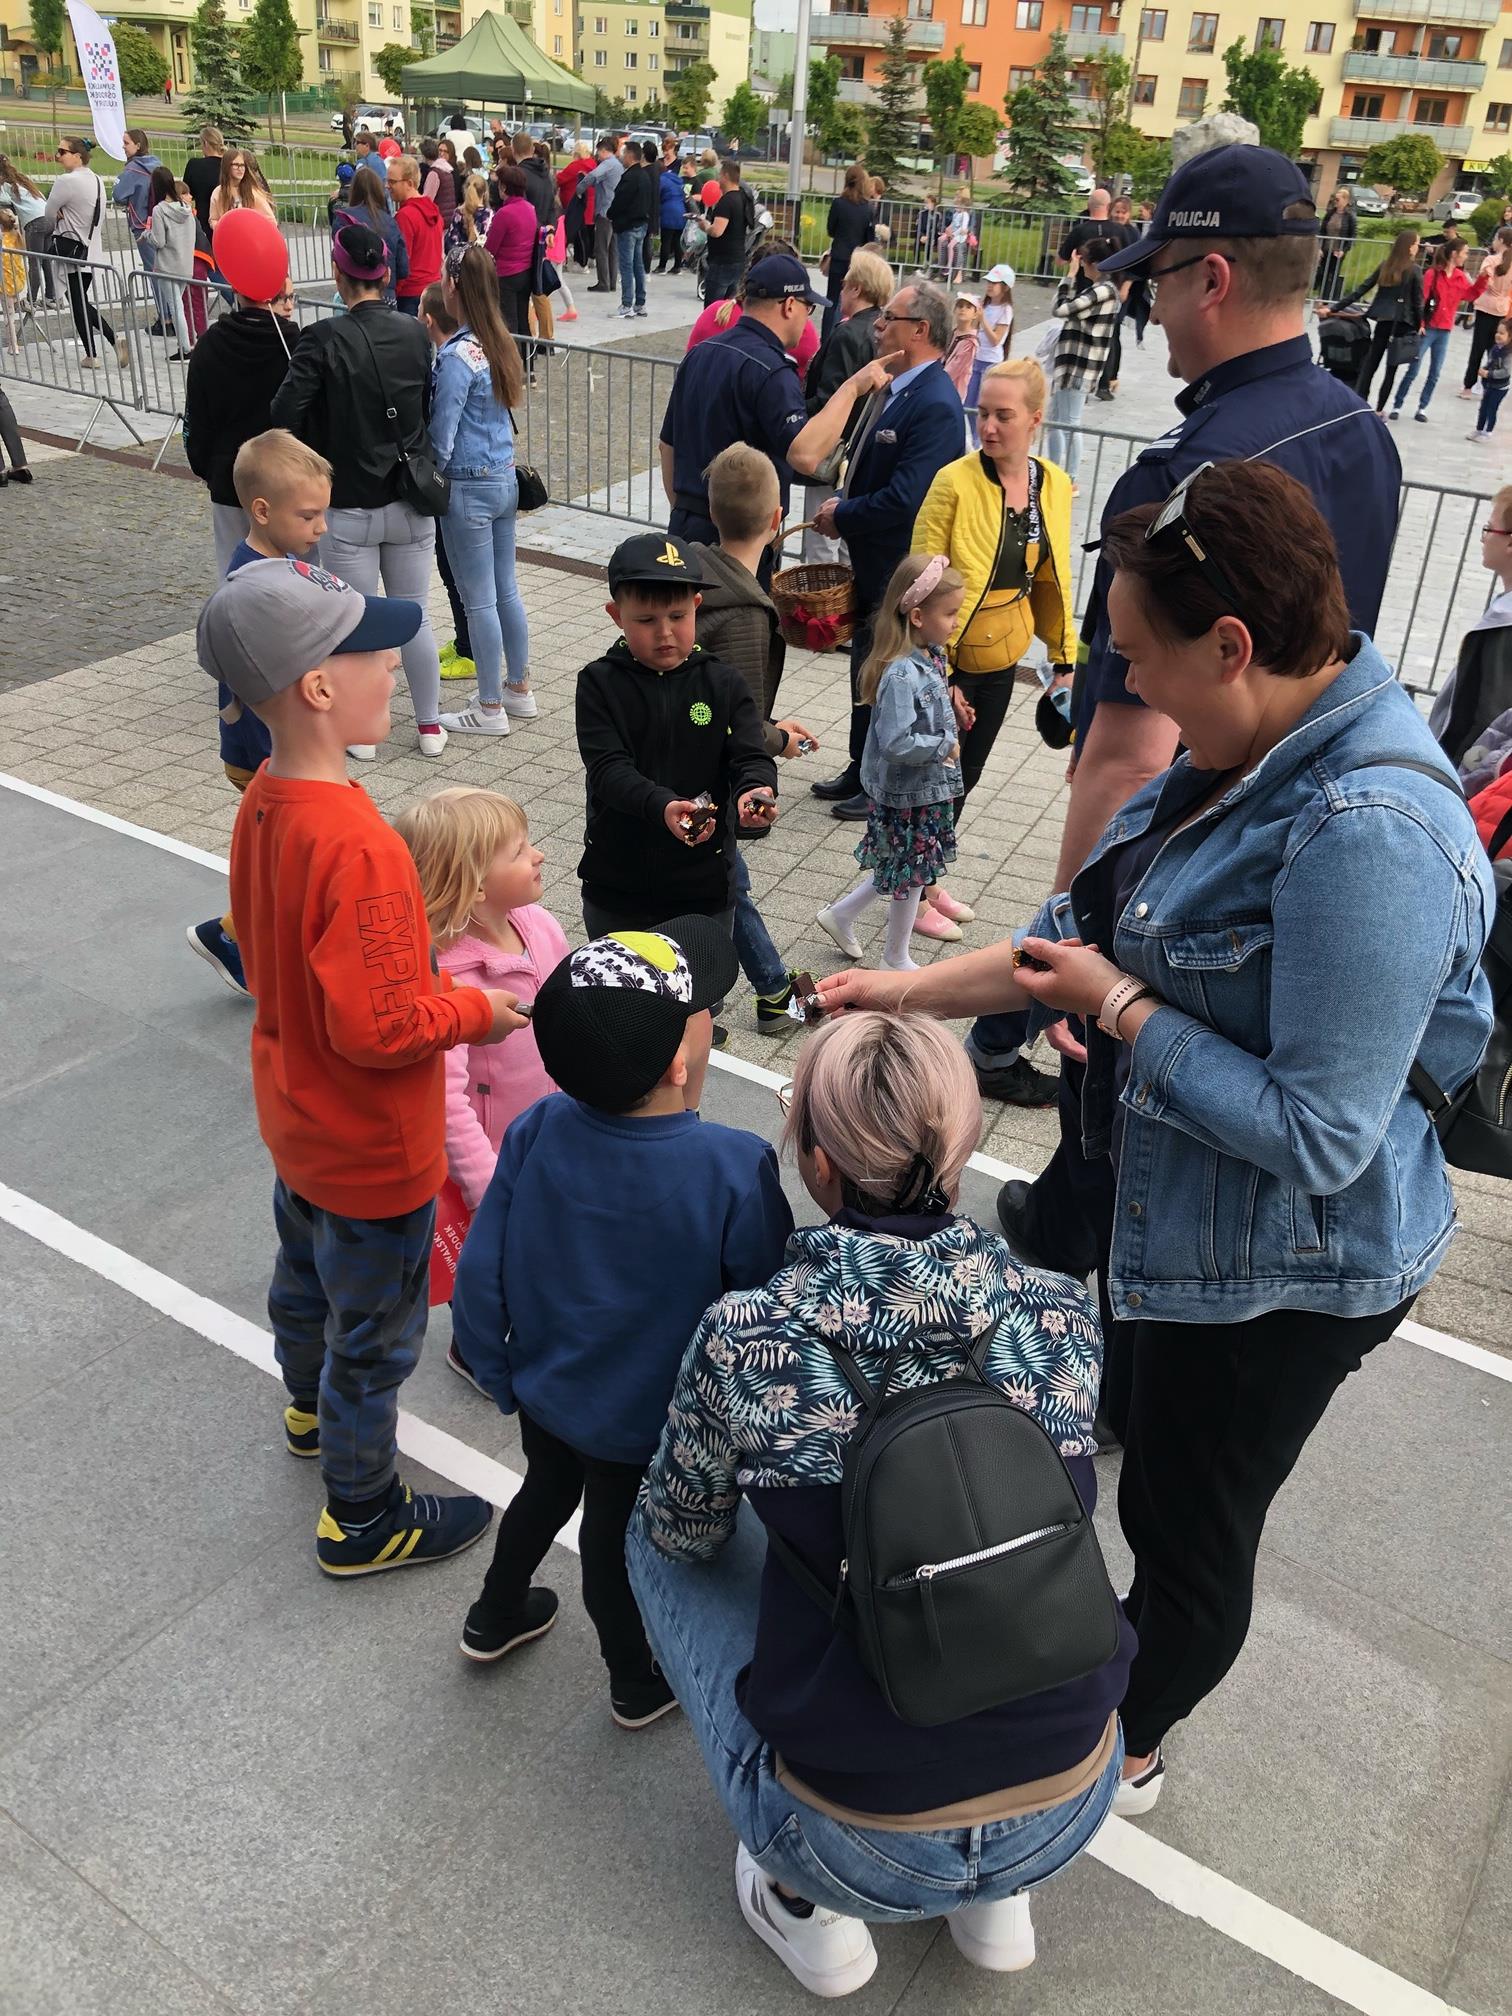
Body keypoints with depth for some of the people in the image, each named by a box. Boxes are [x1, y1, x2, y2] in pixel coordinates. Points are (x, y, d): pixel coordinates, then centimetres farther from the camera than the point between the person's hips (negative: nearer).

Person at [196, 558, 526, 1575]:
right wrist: (475, 1011, -15)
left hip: (298, 1119, 9)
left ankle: (313, 1409, 59)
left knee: (307, 1272, 32)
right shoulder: (357, 846, -35)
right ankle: (363, 1515, 35)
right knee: (375, 1336, 13)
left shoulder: (263, 800, -6)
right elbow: (379, 1030, -32)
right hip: (372, 1150, -9)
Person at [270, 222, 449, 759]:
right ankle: (430, 726, 22)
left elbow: (286, 413, -18)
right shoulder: (414, 334, -2)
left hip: (349, 509, -4)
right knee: (415, 617, 14)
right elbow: (428, 407, 7)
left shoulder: (324, 339, -15)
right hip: (410, 504, 4)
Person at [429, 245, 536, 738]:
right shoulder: (500, 343, 5)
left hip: (470, 489, -8)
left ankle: (490, 709, 12)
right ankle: (520, 690, 28)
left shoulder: (457, 356, -19)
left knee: (479, 601, 2)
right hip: (506, 478, 8)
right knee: (506, 591, 17)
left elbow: (442, 438, -16)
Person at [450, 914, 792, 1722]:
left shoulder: (536, 1131, -22)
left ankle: (496, 1616, 58)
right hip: (647, 1428, -3)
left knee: (547, 1491, 32)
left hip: (544, 1393, 3)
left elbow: (480, 1280, -13)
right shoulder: (735, 1170, -33)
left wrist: (503, 1379, 6)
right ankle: (638, 1685, 51)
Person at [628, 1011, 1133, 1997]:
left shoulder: (747, 1338, -18)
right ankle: (996, 1896, 28)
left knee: (657, 1541, 17)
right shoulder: (1062, 1315, -9)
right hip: (1072, 1813, 4)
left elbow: (682, 1531, 2)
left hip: (858, 1848, -3)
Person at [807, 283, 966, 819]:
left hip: (899, 571, -9)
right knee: (866, 668, 20)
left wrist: (842, 516, -15)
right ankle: (862, 770, 36)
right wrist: (844, 507, -1)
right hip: (871, 563, 9)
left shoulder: (935, 405, -23)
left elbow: (903, 499, -28)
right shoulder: (891, 386, 7)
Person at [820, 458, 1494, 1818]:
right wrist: (910, 991, 2)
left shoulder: (1368, 838, -34)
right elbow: (1092, 932, 5)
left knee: (1187, 1521, 16)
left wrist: (1119, 1007, -23)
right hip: (1171, 1209, 9)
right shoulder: (1252, 752, -4)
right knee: (1139, 1428, 30)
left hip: (1278, 1272, -9)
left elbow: (1316, 1135, -32)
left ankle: (1126, 1750, 45)